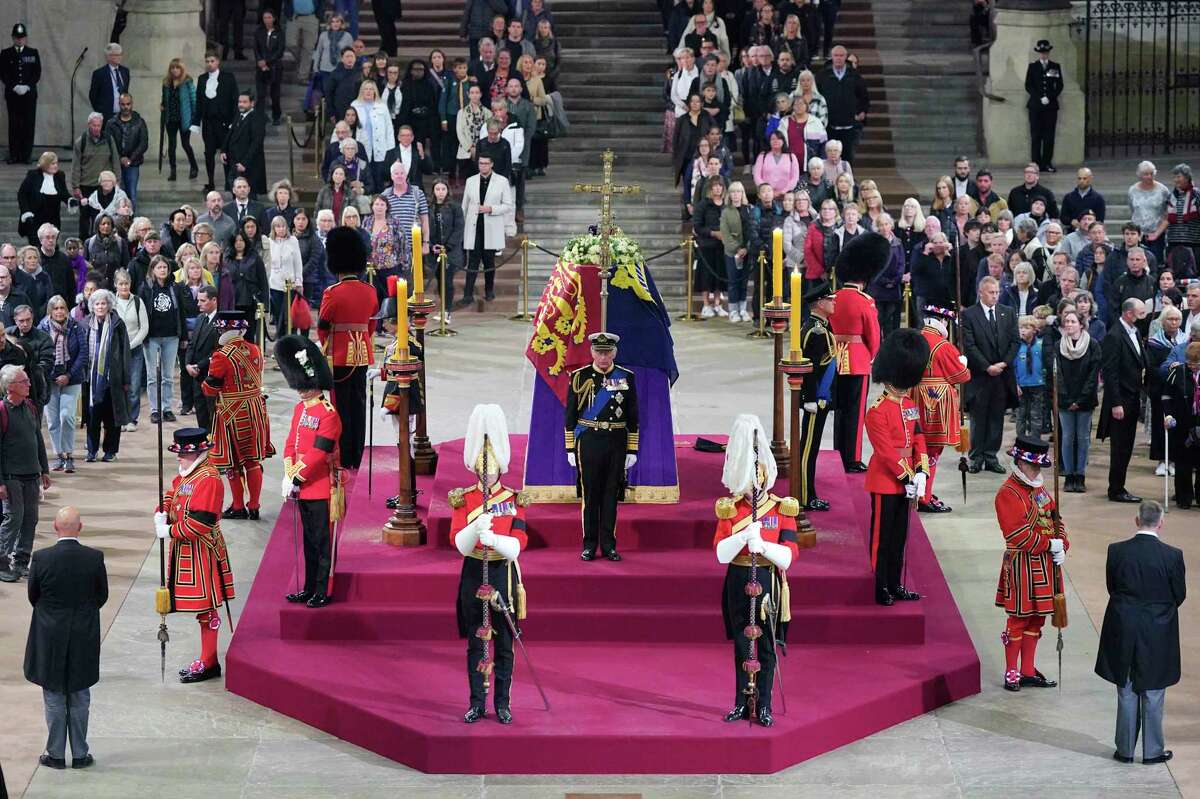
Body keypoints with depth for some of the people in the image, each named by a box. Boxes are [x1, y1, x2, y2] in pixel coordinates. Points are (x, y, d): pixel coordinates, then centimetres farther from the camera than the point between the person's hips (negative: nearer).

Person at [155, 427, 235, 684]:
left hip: (201, 553, -10)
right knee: (201, 606, 16)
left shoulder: (208, 479, -20)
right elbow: (172, 494, 20)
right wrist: (161, 514, -1)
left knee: (205, 609, -1)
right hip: (184, 550, 10)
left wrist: (169, 531, -16)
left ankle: (208, 664, 6)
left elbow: (198, 524, -24)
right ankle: (206, 660, 23)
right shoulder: (186, 474, 10)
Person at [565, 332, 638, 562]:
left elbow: (632, 417, 7)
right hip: (588, 441, -1)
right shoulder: (580, 377, 1)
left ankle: (609, 545, 12)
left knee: (611, 495, 5)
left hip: (616, 442, 1)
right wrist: (570, 448, -1)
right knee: (590, 494, 2)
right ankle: (589, 545, 10)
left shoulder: (626, 377, 5)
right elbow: (570, 415, 3)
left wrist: (632, 450, 3)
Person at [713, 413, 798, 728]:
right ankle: (742, 702, 17)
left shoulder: (782, 509, -2)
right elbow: (721, 554, -9)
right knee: (741, 645, 8)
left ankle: (764, 705, 9)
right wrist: (743, 536, -25)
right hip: (739, 583, 1)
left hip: (768, 583, -1)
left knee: (766, 646, 2)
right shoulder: (729, 509, 1)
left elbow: (788, 556, -10)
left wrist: (763, 545, -27)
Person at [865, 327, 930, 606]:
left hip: (906, 480, 8)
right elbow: (886, 450, -19)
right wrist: (906, 477, -18)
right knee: (883, 536, 0)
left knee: (899, 536, 14)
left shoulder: (911, 406, 9)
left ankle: (895, 586, 21)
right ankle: (881, 589, 6)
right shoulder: (877, 411, -16)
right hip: (885, 481, -8)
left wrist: (921, 473, -5)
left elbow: (919, 440, 8)